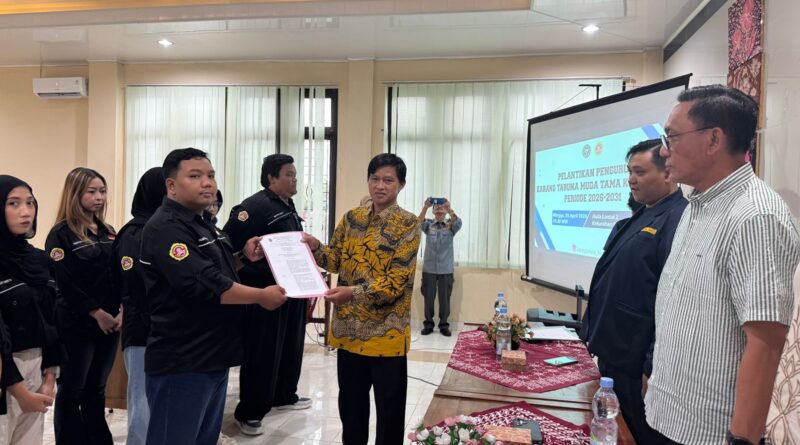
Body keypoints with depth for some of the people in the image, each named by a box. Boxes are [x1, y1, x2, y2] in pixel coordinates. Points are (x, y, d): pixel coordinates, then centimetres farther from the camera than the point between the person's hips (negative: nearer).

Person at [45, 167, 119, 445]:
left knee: (97, 389, 15)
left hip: (110, 323, 6)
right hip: (76, 324, -6)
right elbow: (64, 284, -14)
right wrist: (97, 313, -14)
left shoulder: (108, 233, 11)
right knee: (71, 392, 6)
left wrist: (122, 311, -4)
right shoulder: (61, 234, -8)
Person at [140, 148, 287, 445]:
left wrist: (243, 258, 8)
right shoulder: (165, 228, -17)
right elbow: (202, 284, -28)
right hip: (181, 363, -10)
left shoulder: (202, 223, 14)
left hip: (212, 357, 10)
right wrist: (262, 296, -19)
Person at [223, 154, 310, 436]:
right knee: (262, 353, -1)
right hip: (265, 292, -9)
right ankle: (249, 413, 13)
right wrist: (251, 277, -20)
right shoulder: (255, 207, -17)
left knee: (290, 347, 19)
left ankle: (284, 396, 37)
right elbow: (228, 244, -23)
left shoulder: (288, 207, 13)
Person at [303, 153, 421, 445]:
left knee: (389, 407, 11)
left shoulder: (408, 224, -11)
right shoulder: (352, 218, 6)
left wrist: (354, 292, -28)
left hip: (386, 330, -5)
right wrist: (316, 248, -10)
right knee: (350, 402, 20)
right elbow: (337, 260, 10)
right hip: (348, 327, 5)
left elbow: (397, 280, -18)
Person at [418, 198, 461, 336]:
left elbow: (458, 223, -21)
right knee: (428, 298, 5)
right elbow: (419, 222, -18)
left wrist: (449, 209, -39)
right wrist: (425, 208, -36)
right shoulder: (429, 224, 4)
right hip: (429, 268, 1)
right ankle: (428, 324, 18)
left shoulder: (450, 225, 2)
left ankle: (444, 325, 16)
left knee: (444, 299, 4)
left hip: (446, 269, 0)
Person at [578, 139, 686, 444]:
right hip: (613, 352, 9)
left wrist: (655, 367, -22)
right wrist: (596, 336, 18)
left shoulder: (678, 221, -18)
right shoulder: (639, 217, 13)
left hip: (637, 362, -9)